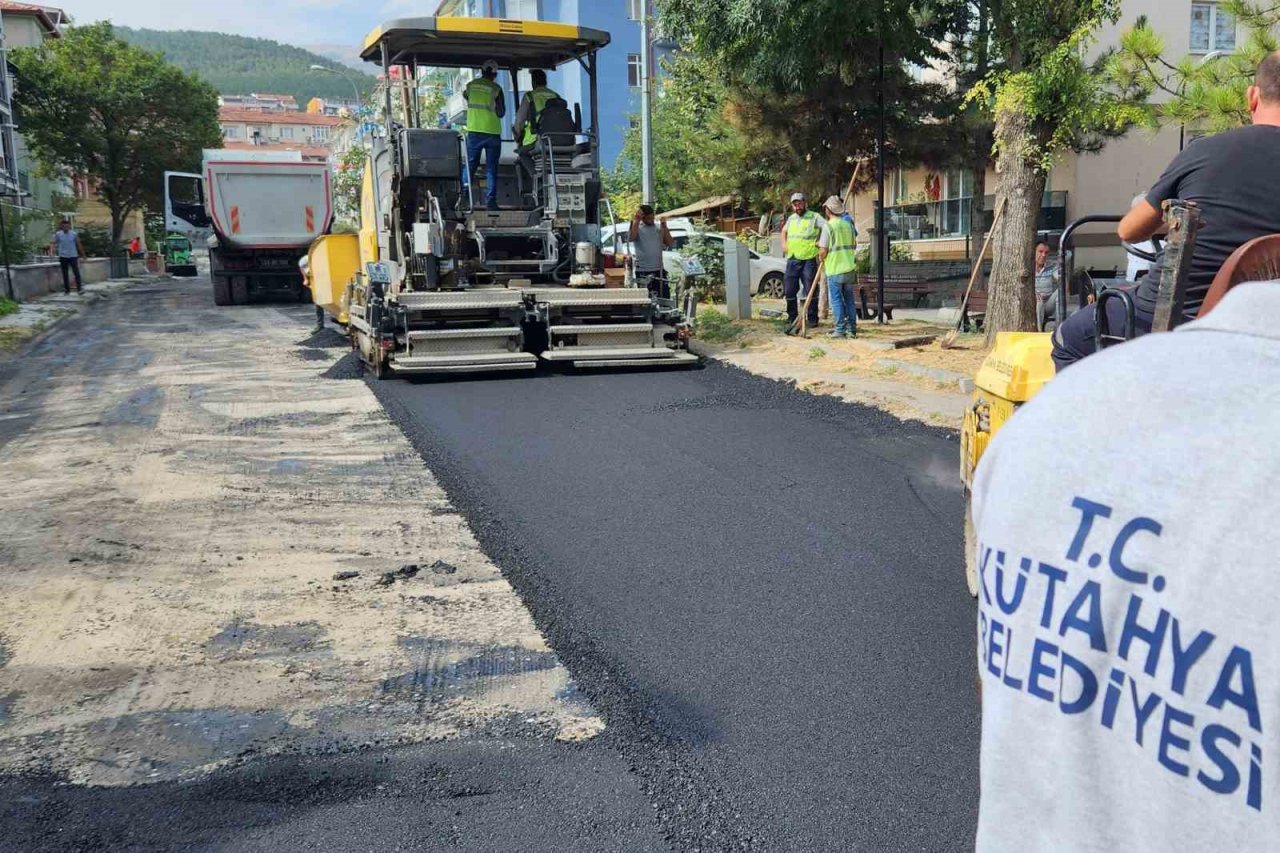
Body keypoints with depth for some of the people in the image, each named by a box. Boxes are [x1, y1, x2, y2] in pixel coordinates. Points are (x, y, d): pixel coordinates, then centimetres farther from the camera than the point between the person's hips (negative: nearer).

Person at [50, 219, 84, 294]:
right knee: (65, 274, 7)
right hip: (63, 256, 1)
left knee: (76, 272, -12)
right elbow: (53, 243, -3)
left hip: (73, 256, -1)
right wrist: (52, 248, -24)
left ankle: (79, 288, -12)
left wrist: (82, 254, 13)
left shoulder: (74, 234, 0)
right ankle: (67, 290, 13)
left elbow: (78, 244, 9)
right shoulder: (58, 234, 0)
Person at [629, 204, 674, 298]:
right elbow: (631, 238, -21)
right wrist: (636, 221, -20)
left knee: (665, 300, 5)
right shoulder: (636, 227, 0)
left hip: (659, 270, 4)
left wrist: (664, 227, -5)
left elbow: (670, 243, 2)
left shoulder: (659, 227, 10)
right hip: (642, 272, -4)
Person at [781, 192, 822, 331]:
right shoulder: (791, 218, 15)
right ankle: (792, 318, 17)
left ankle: (812, 318, 6)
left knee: (810, 290, -2)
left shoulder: (814, 217, -2)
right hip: (792, 259, 5)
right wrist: (784, 243, 18)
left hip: (809, 260, -5)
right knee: (789, 290, 5)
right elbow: (784, 231, 33)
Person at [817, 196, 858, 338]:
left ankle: (840, 330, 0)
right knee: (849, 299, 10)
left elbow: (823, 251, -15)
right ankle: (852, 329, 12)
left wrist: (821, 258, 5)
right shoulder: (848, 224, 7)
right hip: (850, 267, 6)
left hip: (834, 269, -6)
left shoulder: (828, 226, -12)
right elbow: (854, 245, 17)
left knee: (837, 300, 0)